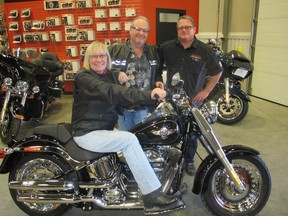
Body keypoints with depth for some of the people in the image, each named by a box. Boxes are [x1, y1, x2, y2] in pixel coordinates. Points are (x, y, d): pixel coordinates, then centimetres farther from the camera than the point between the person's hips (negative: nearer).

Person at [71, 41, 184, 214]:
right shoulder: (83, 77, -15)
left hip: (106, 128, 8)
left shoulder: (110, 75, 12)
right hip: (88, 133, -8)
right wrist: (149, 95, -43)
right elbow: (112, 92, -33)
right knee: (129, 140, -27)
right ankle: (153, 196, -23)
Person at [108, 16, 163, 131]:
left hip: (145, 107, 2)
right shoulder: (115, 50, -2)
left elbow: (158, 71, 21)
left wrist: (158, 81, 1)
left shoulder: (154, 51, 9)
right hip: (123, 106, -1)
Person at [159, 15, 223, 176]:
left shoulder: (205, 51, -4)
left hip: (193, 100, 0)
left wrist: (206, 91, -2)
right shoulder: (167, 47, -1)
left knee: (191, 133, 13)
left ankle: (189, 161, 33)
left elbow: (217, 72, 4)